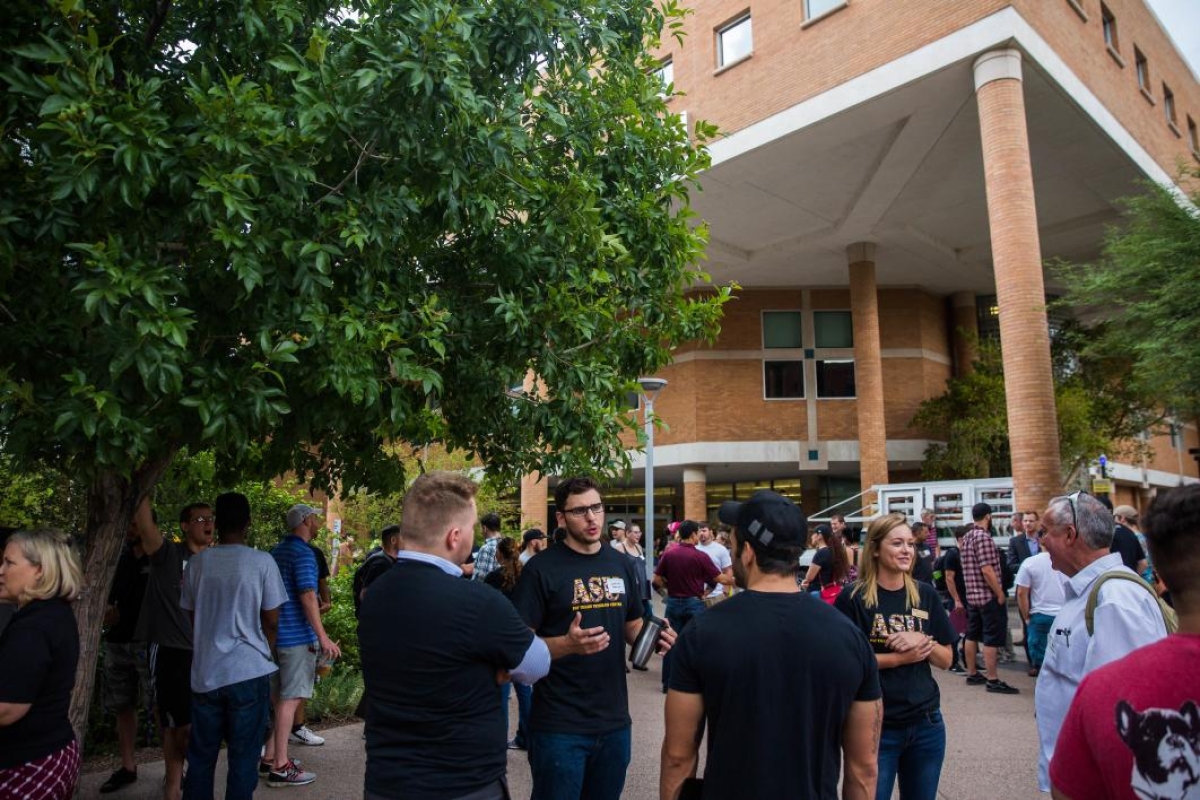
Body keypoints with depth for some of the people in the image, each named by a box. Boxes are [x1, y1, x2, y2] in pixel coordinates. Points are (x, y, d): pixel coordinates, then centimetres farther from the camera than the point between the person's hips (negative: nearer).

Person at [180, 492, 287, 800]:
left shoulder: (197, 563, 0)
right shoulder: (262, 562, -10)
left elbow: (191, 615, 11)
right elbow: (272, 621, -5)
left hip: (205, 673, 4)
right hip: (249, 672, -3)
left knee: (200, 756, 16)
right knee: (243, 757, 7)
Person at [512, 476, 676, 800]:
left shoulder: (623, 565, 4)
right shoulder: (541, 569, -12)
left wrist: (654, 638, -7)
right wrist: (567, 644, -30)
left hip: (614, 720, 5)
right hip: (559, 724, -5)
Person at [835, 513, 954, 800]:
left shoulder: (926, 594, 3)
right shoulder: (853, 597, -11)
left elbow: (946, 660, 6)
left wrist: (923, 641, -13)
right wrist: (902, 658, -16)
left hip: (926, 724, 4)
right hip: (875, 727, -4)